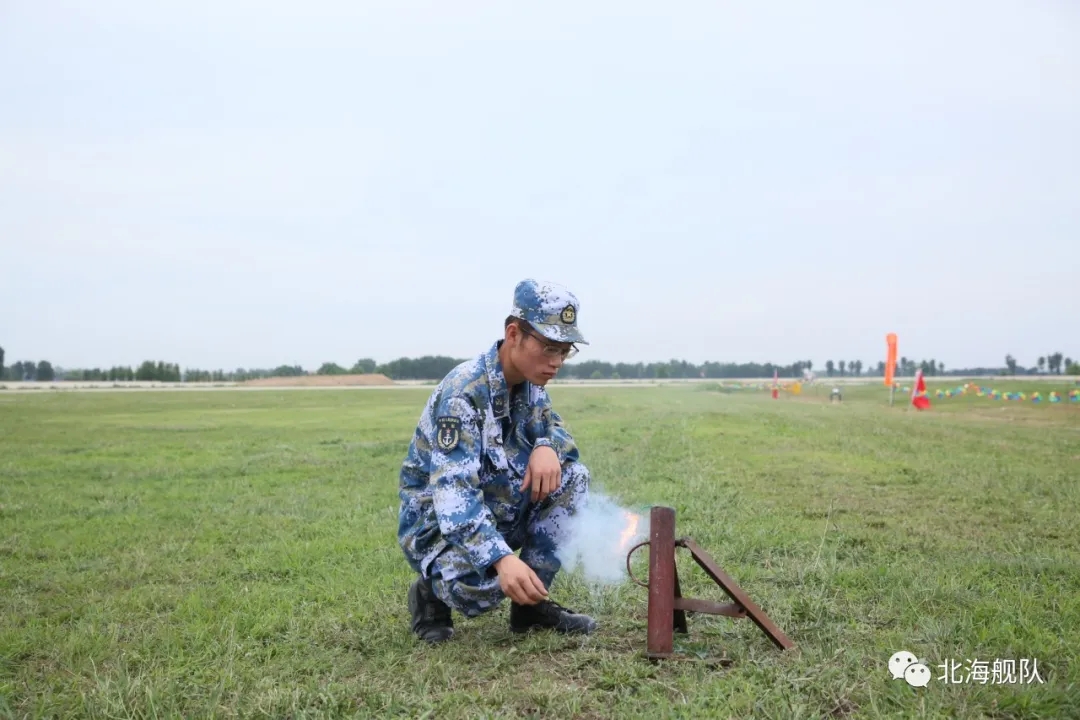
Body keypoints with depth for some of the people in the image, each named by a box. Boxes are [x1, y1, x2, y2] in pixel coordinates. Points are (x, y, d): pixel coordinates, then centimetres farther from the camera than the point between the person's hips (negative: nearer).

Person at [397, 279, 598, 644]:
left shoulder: (530, 382, -3)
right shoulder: (462, 393, -28)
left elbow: (554, 428, 9)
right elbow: (453, 494, -36)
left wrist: (547, 447, -19)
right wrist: (502, 559, -51)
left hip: (495, 509, 8)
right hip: (437, 519, -7)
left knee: (572, 477, -12)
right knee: (479, 585, -37)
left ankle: (531, 602, -2)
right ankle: (431, 593, 1)